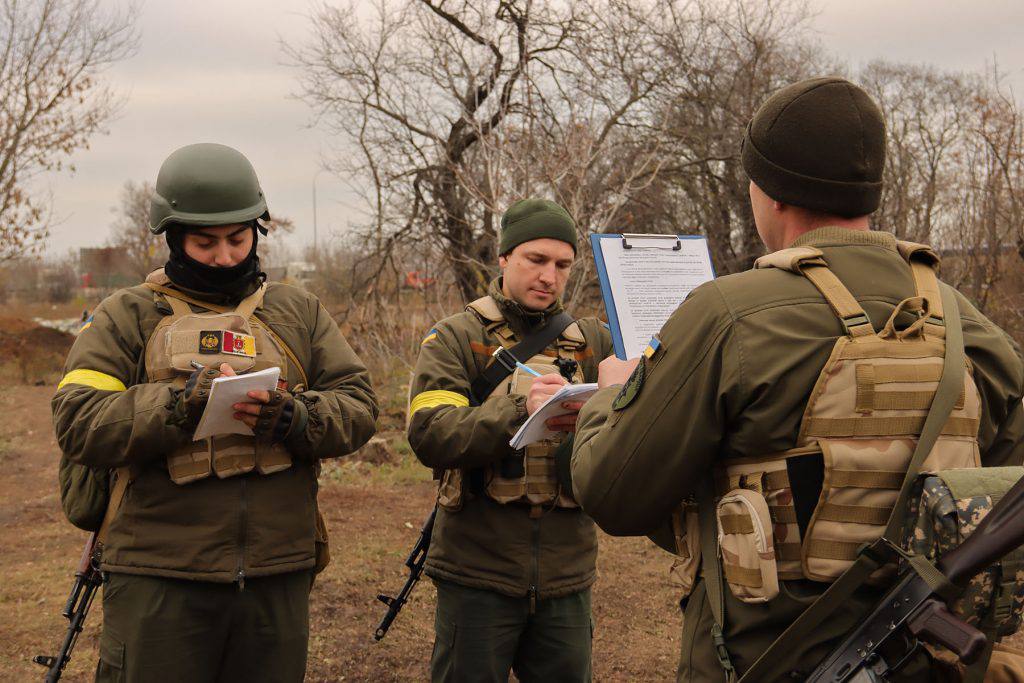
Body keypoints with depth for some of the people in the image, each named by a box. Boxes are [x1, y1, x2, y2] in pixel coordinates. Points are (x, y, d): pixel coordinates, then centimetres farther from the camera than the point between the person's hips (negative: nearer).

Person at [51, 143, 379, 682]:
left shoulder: (299, 313, 14)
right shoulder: (127, 316, 5)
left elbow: (358, 406, 6)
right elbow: (77, 423, -6)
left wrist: (296, 417, -15)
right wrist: (181, 402, -20)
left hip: (278, 576, 3)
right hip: (159, 578, -3)